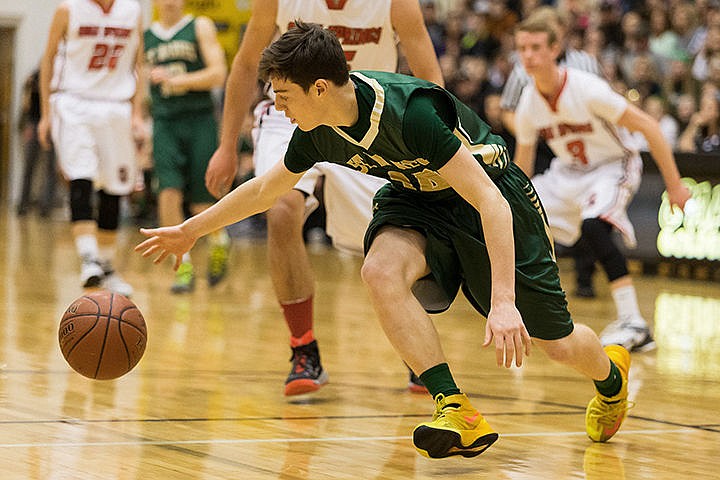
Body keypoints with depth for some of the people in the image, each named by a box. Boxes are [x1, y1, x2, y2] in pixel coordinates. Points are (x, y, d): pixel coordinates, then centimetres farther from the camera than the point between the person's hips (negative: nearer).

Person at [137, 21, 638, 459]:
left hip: (491, 193, -5)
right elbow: (265, 188, 9)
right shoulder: (318, 131, -15)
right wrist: (190, 231, 14)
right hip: (418, 199, 5)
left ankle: (611, 375, 41)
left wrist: (503, 303, -44)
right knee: (381, 269, -30)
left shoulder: (407, 110, -37)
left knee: (558, 344, 2)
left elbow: (491, 203, -38)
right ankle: (458, 413, -28)